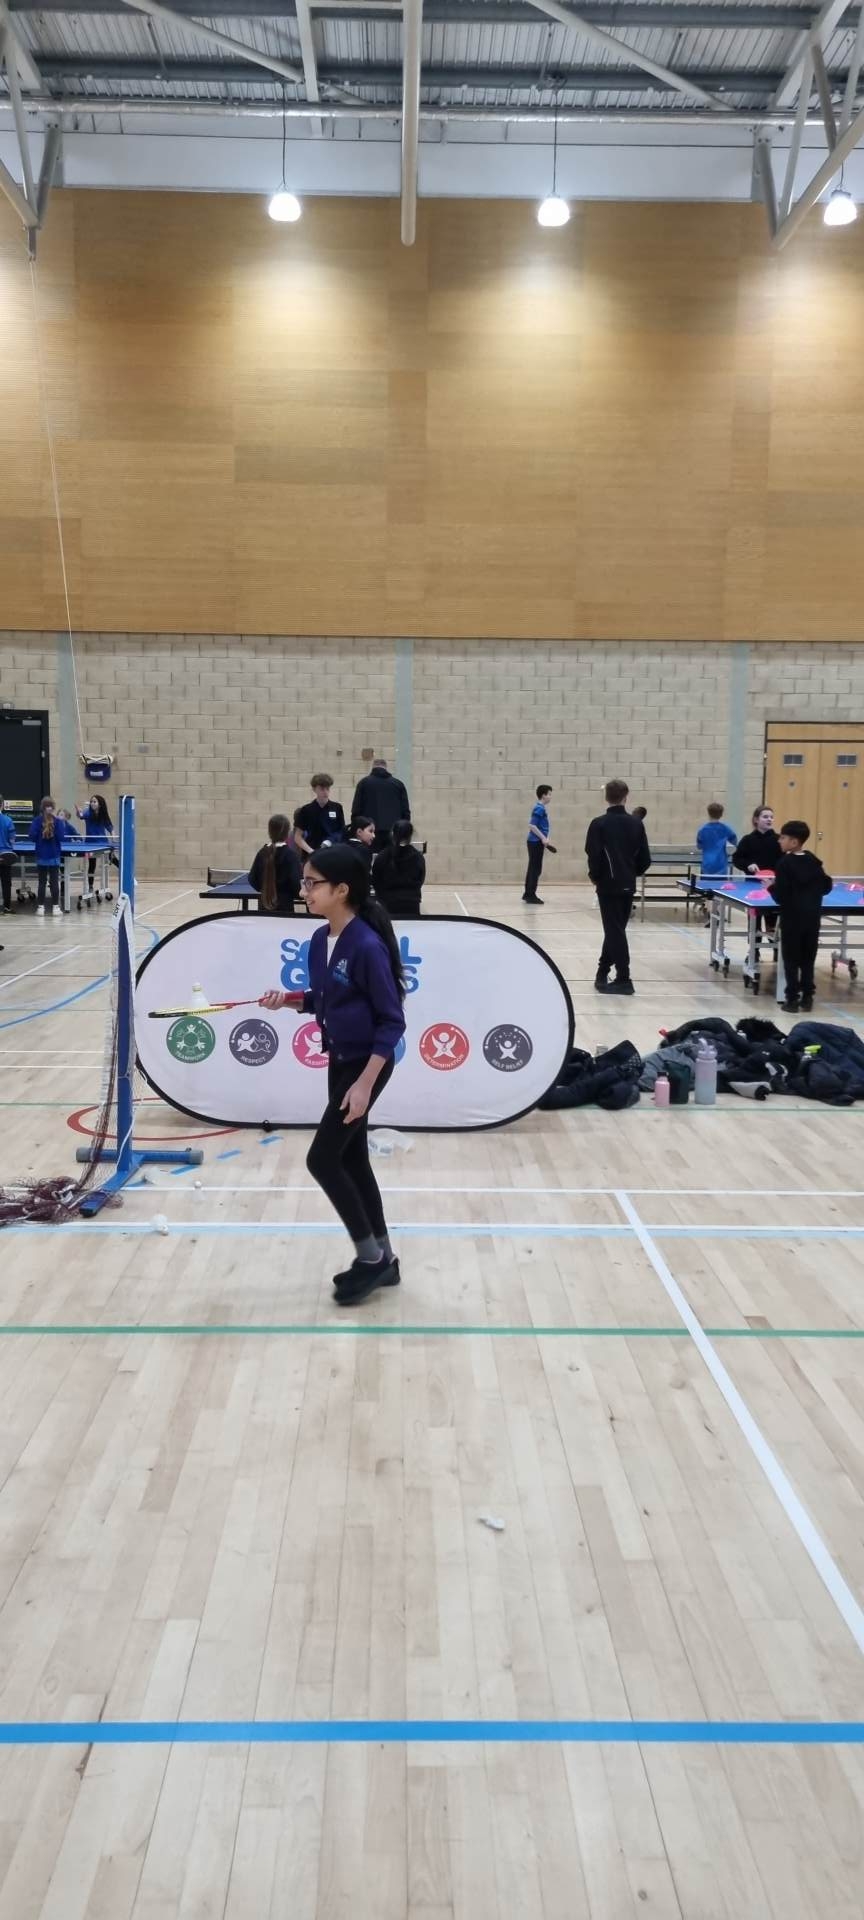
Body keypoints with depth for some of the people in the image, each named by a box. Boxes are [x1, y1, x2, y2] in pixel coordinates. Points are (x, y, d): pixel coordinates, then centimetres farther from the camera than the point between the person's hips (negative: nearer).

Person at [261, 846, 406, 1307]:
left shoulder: (367, 946, -23)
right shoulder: (320, 940, 2)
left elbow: (392, 1021, -21)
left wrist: (365, 1083, -23)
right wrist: (289, 999, -5)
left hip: (366, 1064, -9)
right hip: (339, 1060, 9)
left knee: (322, 1159, -4)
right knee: (352, 1160, 14)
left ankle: (370, 1257, 11)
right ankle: (382, 1260, 26)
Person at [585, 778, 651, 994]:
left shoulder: (599, 824, -10)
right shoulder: (636, 823, 3)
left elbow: (594, 856, -15)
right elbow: (645, 859, 3)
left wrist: (594, 876, 3)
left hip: (608, 886, -5)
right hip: (628, 886, 5)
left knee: (614, 931, -2)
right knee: (616, 929, 16)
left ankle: (623, 979, -4)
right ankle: (603, 972, 25)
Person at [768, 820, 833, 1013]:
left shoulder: (784, 864, -13)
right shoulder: (814, 861, 4)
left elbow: (781, 897, -15)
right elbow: (826, 887, 8)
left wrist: (771, 887, 2)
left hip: (792, 917, -5)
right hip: (812, 916, 5)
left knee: (791, 959, 4)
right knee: (808, 958, 12)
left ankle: (792, 998, 3)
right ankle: (807, 997, 12)